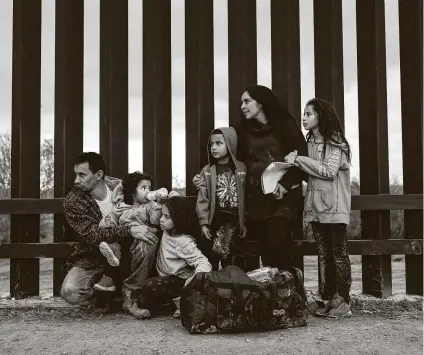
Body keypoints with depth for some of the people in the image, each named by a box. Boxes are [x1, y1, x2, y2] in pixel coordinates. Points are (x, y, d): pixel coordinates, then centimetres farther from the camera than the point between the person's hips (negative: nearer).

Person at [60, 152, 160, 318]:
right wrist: (130, 231, -34)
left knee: (150, 242, -28)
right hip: (92, 258, -2)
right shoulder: (73, 201, -13)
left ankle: (130, 295, -11)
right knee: (70, 292, -29)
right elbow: (91, 234, -25)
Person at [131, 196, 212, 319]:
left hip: (179, 282, -7)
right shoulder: (166, 231, -2)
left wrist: (191, 284, -45)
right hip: (165, 278, 8)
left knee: (150, 285, -29)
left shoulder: (184, 242, -23)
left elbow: (204, 264, -31)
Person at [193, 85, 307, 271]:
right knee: (261, 248, -1)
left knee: (276, 246, -13)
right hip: (255, 197, 3)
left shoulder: (285, 125, 2)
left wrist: (286, 183, -15)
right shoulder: (243, 131, 13)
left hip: (282, 197, -3)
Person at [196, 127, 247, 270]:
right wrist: (203, 223, -8)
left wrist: (244, 223, 2)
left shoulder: (241, 169, 0)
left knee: (229, 260, 1)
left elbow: (246, 197, 3)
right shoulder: (207, 171, 0)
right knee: (212, 259, 5)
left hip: (234, 221, -1)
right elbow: (203, 199, -3)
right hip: (215, 220, 1)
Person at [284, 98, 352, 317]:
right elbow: (310, 174, 9)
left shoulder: (335, 141, -7)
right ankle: (329, 299, 14)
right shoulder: (310, 142, 11)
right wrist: (296, 163, -11)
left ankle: (343, 301, 5)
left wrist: (298, 159, -16)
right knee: (324, 255, 8)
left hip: (334, 207, -6)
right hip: (315, 206, 6)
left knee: (338, 253, -1)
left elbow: (329, 171, -17)